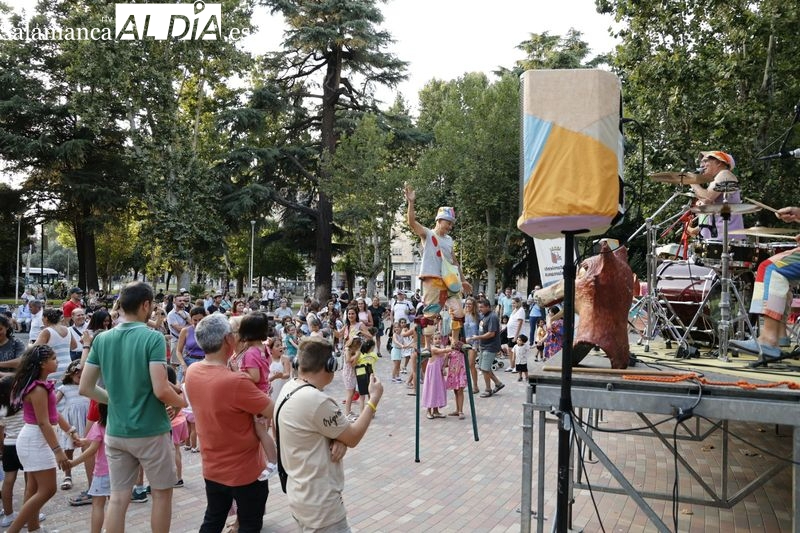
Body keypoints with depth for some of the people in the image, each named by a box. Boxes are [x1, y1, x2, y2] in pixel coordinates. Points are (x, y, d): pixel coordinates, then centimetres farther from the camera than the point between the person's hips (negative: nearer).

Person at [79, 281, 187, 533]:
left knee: (118, 497, 12)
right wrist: (181, 402, -2)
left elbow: (85, 388, 4)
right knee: (161, 493, 12)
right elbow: (160, 390, -21)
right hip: (150, 431, -5)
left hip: (116, 431, 5)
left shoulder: (101, 339, 1)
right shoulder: (153, 338, -16)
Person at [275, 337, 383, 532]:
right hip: (320, 505, -9)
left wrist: (338, 441, -11)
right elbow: (353, 437, -14)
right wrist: (374, 398, -5)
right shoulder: (315, 400, -28)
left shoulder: (288, 388, 0)